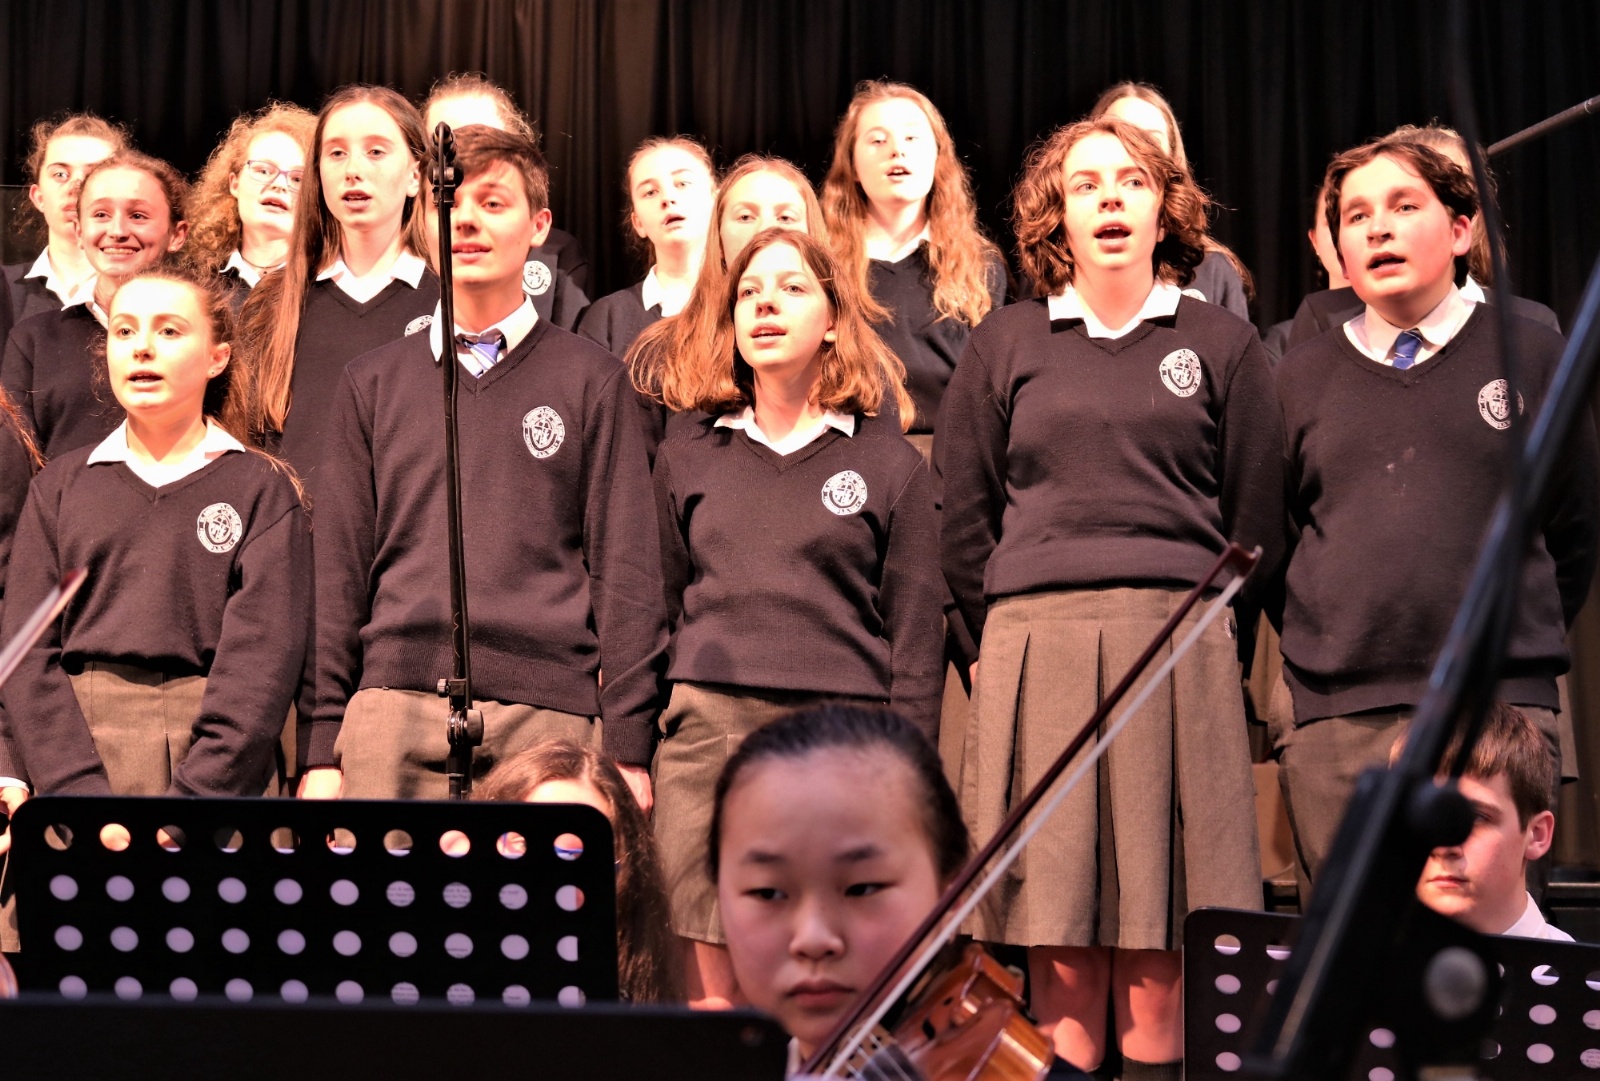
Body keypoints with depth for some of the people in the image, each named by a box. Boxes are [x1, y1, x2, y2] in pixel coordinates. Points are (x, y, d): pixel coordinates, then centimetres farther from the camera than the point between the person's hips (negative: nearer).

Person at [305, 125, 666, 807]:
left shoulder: (591, 380, 10)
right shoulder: (372, 382, 16)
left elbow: (626, 569, 5)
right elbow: (340, 571, 13)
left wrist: (628, 749, -3)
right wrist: (323, 750, 5)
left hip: (550, 713, -1)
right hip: (394, 712, 2)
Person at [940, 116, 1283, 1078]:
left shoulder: (1221, 342, 11)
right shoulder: (1006, 345, 13)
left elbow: (1257, 520, 9)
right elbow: (965, 521, 13)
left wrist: (1204, 639, 5)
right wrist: (1015, 637, 7)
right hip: (1034, 657, 1)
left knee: (1158, 962, -4)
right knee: (1060, 958, -2)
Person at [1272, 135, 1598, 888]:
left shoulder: (1533, 358, 7)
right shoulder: (1299, 379, 10)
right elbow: (1269, 542, 15)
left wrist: (1520, 645, 10)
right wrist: (1326, 652, 10)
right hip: (1334, 724, 2)